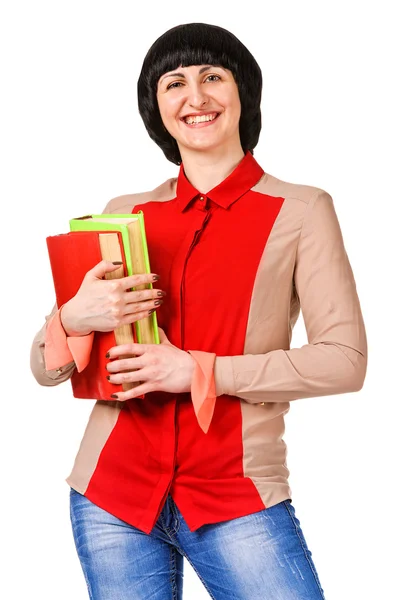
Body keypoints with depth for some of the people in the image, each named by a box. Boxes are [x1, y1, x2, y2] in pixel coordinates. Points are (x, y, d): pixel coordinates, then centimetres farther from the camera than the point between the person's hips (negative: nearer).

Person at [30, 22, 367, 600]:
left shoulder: (301, 210, 0)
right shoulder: (126, 214, 8)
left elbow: (345, 360, -8)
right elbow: (45, 368, 8)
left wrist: (201, 371, -15)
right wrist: (73, 320, -15)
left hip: (237, 495, -2)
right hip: (114, 489, 3)